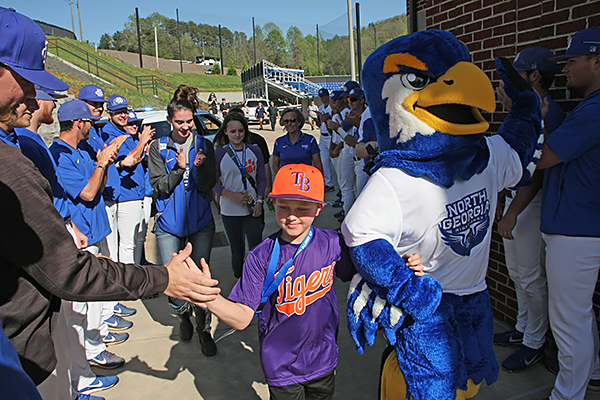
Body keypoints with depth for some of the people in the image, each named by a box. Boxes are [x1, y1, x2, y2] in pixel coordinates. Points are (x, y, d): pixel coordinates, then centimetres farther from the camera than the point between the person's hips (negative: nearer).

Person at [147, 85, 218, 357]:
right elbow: (159, 187, -5)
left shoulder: (204, 145, 2)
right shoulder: (159, 148, 1)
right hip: (169, 224, 0)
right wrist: (180, 167, -19)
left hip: (201, 222, 0)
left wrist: (199, 167, -22)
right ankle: (183, 314, 34)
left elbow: (208, 186, -3)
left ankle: (204, 329, 21)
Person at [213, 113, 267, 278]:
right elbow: (214, 183, -2)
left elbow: (262, 179, 7)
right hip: (230, 211, -1)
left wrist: (259, 202, -6)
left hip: (252, 210, 1)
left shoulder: (254, 151, 3)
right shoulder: (218, 154, -4)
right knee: (237, 251, 12)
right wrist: (233, 195, -15)